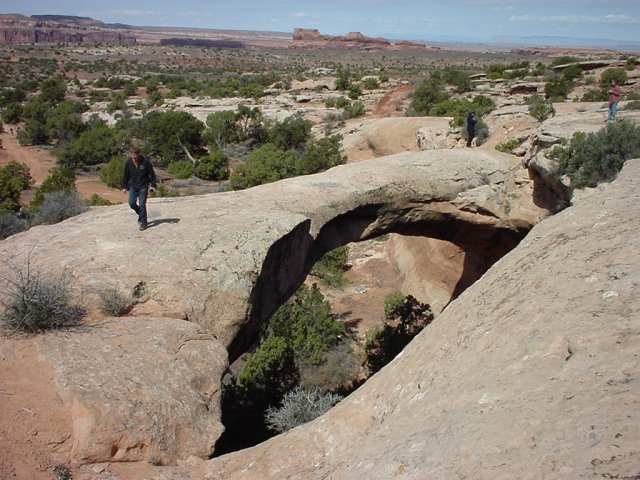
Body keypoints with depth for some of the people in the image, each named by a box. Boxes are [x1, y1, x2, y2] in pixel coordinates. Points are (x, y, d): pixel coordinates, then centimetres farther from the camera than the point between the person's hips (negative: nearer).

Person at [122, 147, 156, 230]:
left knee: (142, 204, -7)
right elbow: (126, 175, 9)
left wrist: (152, 185, -11)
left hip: (143, 186, -4)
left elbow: (152, 174, -3)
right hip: (133, 186, 4)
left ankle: (143, 222, 4)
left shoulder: (145, 162, -12)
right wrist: (125, 186, 9)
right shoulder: (128, 163, -2)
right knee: (131, 203, -2)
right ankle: (141, 214, 25)